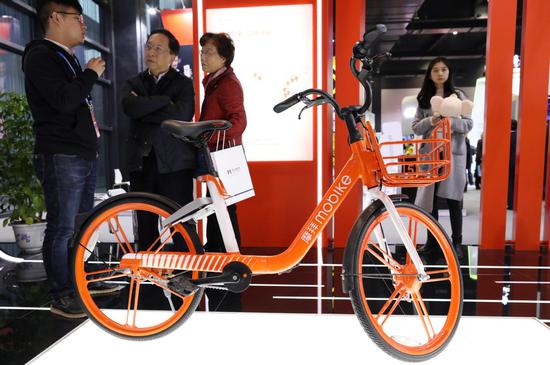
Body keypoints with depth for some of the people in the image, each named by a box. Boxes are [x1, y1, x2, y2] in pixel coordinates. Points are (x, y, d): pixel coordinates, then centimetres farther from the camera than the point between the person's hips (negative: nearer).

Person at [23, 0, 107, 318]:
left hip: (85, 155, 9)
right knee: (62, 229, -4)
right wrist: (91, 73, -11)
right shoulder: (40, 55, -8)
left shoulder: (68, 59, 21)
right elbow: (63, 100, -24)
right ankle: (62, 297, 7)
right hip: (61, 158, -9)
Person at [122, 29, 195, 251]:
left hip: (175, 163, -3)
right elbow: (130, 107, -7)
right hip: (142, 161, 4)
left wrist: (143, 109, -6)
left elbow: (181, 115, -13)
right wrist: (165, 100, -9)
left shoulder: (184, 84, 6)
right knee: (145, 223, 8)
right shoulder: (134, 83, 16)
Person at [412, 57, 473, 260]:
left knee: (453, 199, 1)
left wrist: (450, 121, -19)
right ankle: (432, 240, 17)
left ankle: (457, 242, 13)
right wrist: (431, 121, -14)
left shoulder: (459, 96, 5)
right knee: (430, 199, 5)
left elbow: (469, 124, -1)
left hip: (453, 153, -2)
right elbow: (415, 127, 5)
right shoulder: (424, 99, 10)